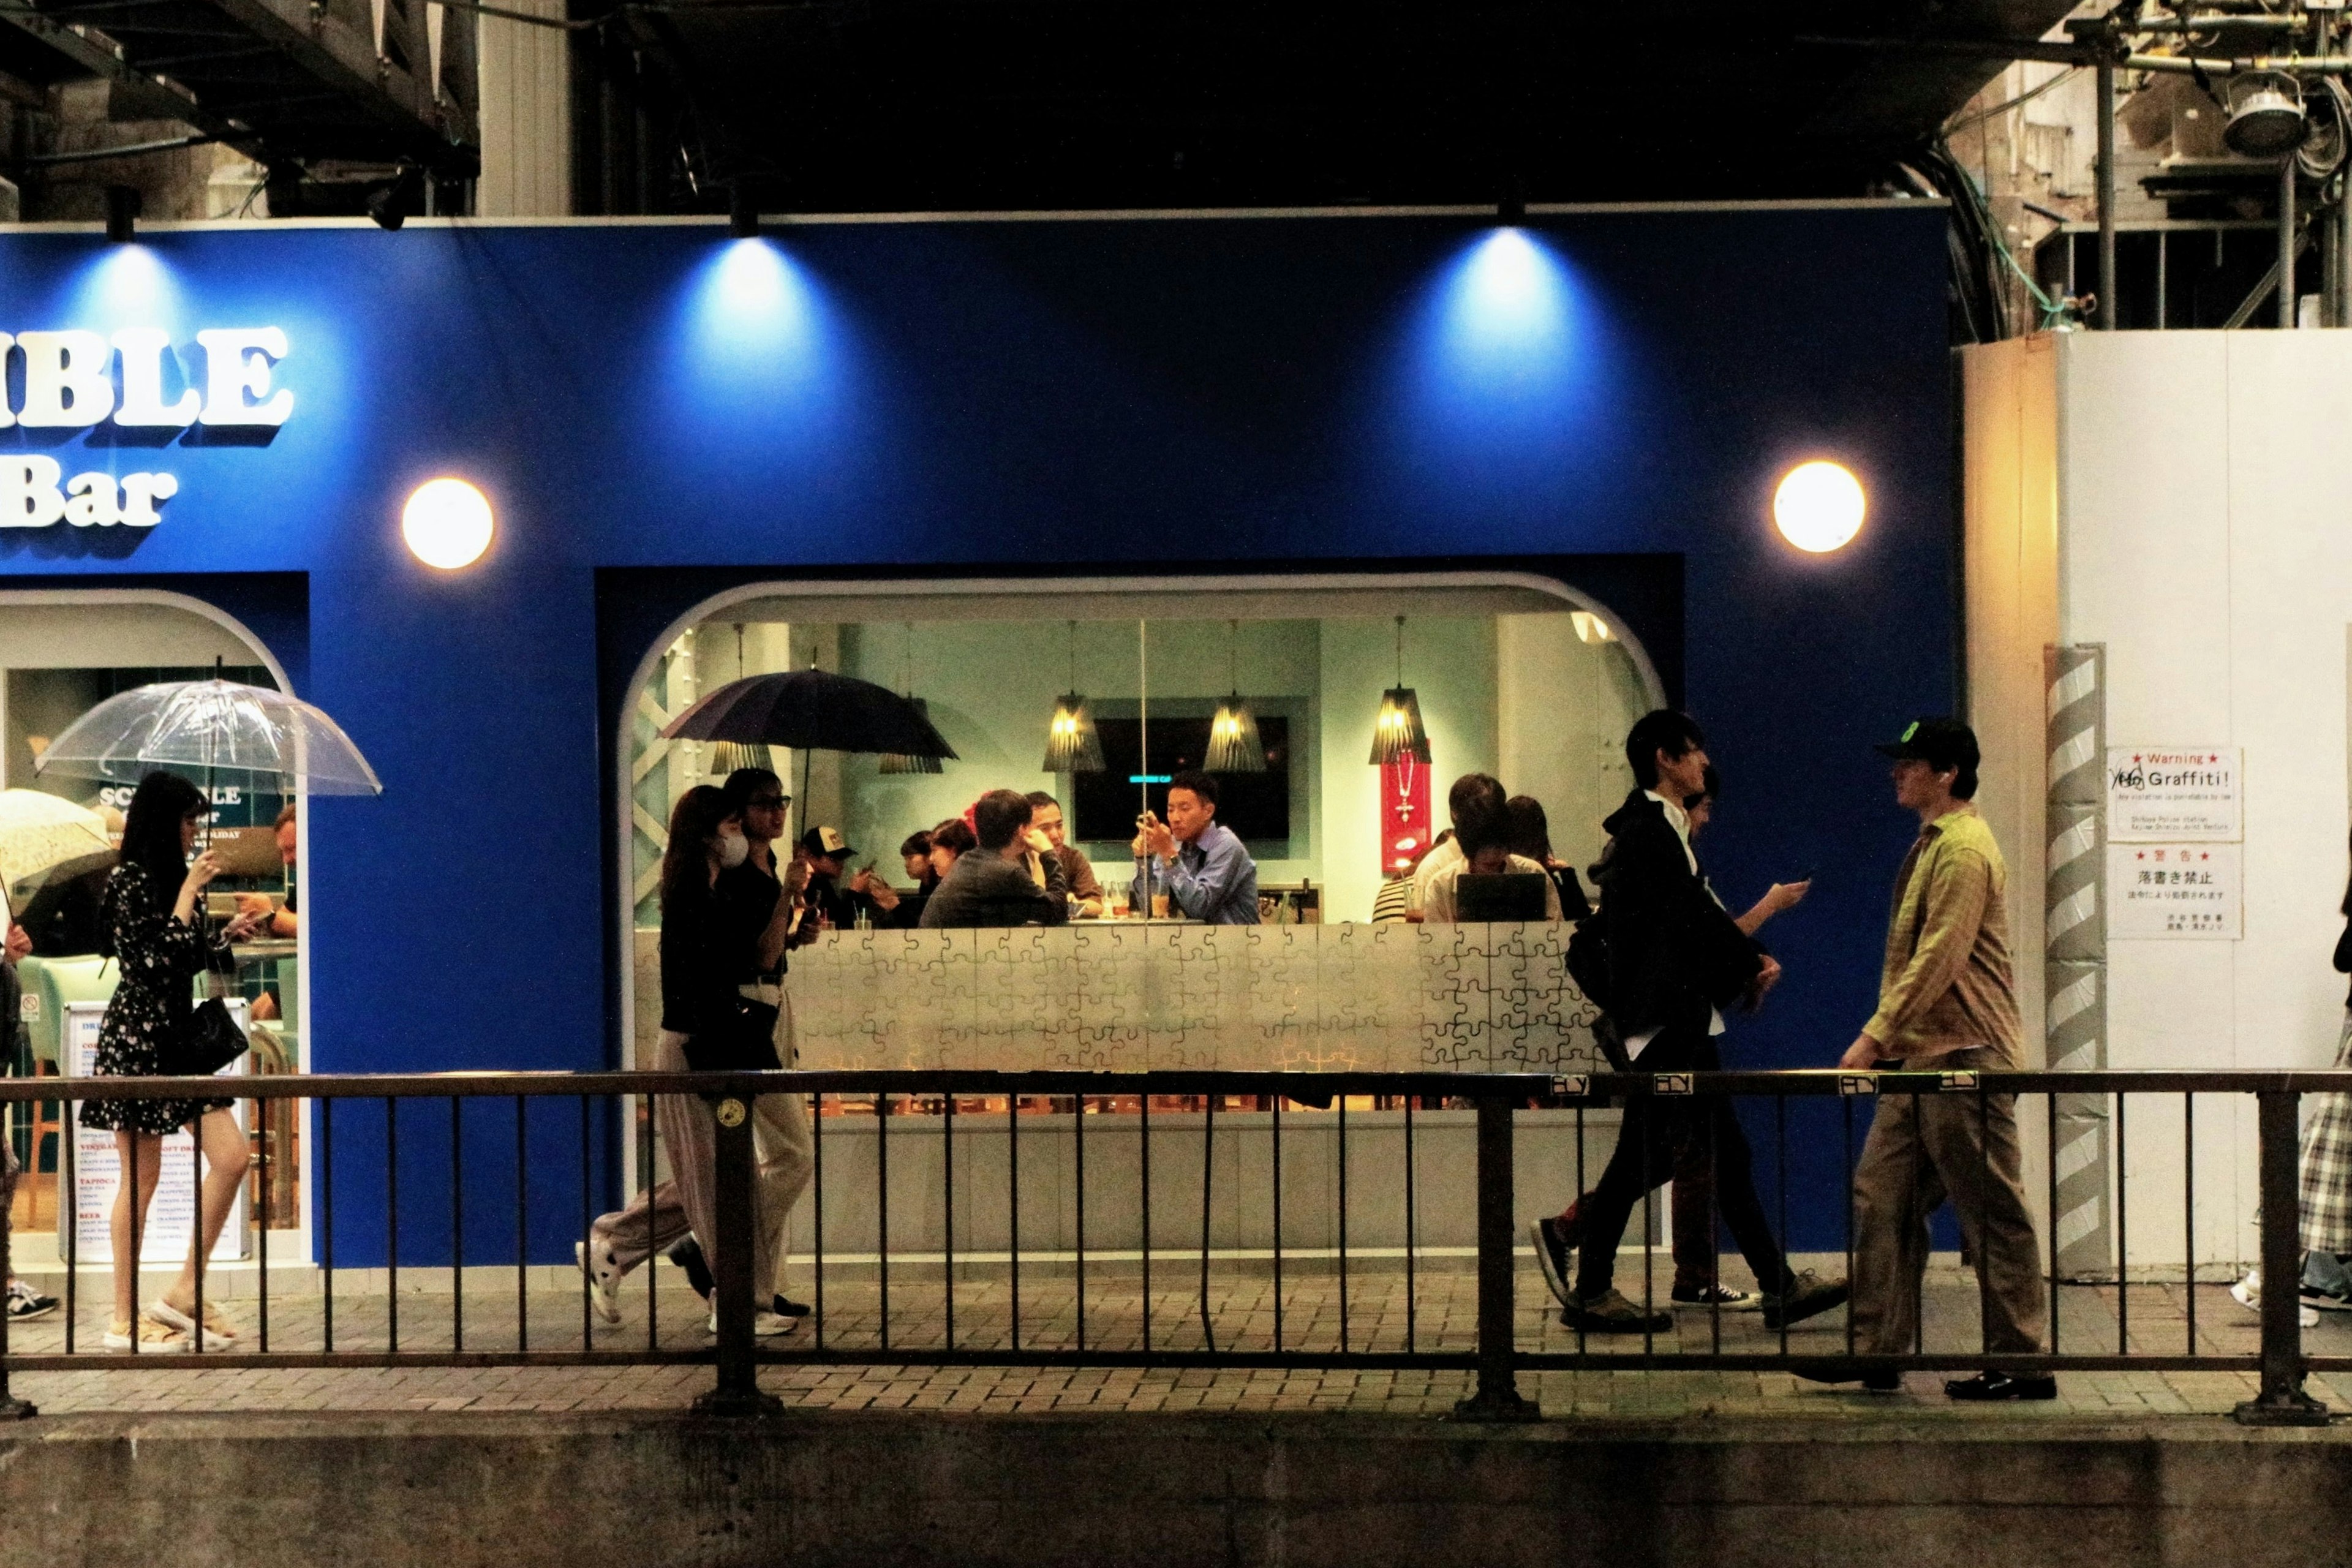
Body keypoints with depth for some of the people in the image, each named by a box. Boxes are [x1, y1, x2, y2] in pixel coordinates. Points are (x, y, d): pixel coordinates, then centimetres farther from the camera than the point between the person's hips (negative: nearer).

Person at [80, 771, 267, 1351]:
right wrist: (189, 891, -13)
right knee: (141, 1179, -4)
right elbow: (160, 958, -20)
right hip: (137, 1039, -8)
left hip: (177, 1036, 8)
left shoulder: (173, 880, 15)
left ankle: (188, 1291, 5)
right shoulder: (130, 880, -10)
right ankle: (126, 1319, 3)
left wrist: (230, 933, 16)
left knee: (232, 1156, -1)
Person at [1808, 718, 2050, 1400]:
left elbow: (1938, 960, -21)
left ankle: (2020, 1363, 3)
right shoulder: (1931, 845, 17)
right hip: (1920, 1061, 10)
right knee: (1883, 1198, 7)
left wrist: (1875, 1036, -21)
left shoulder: (1963, 849, -15)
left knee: (1993, 1215, -3)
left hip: (1964, 1061, -10)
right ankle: (1875, 1350, 9)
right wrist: (1888, 1040, 19)